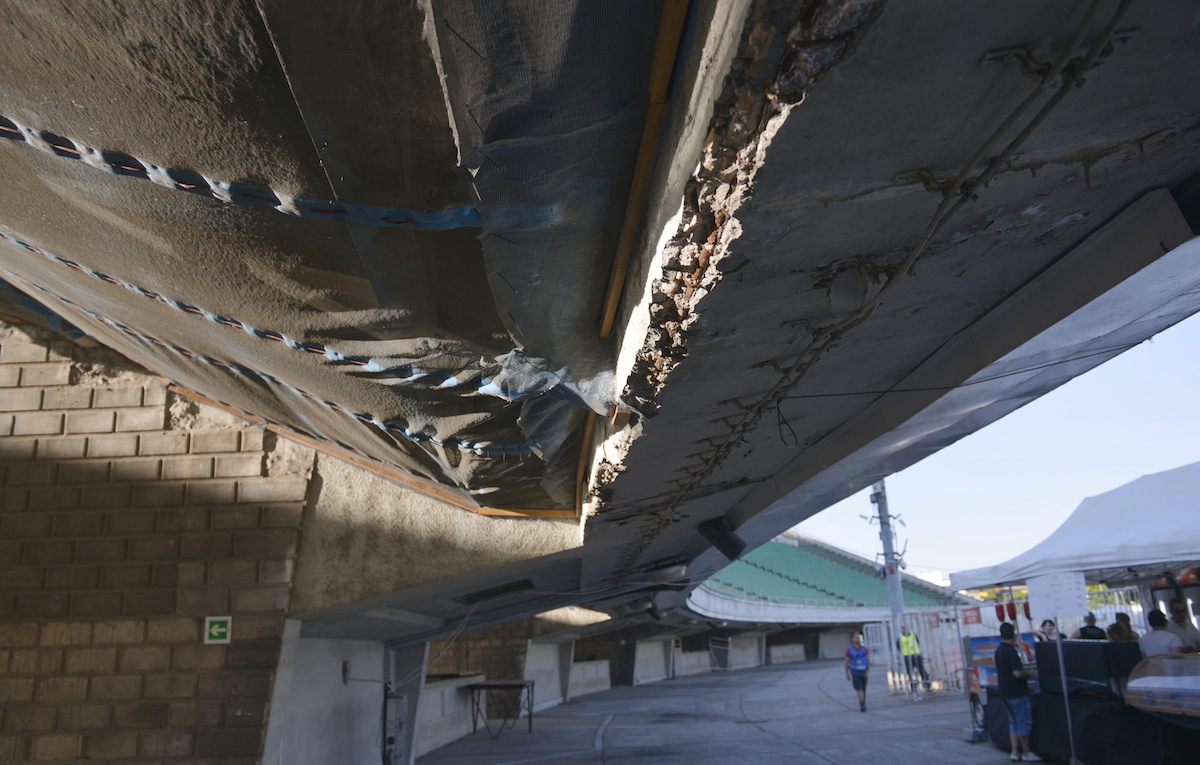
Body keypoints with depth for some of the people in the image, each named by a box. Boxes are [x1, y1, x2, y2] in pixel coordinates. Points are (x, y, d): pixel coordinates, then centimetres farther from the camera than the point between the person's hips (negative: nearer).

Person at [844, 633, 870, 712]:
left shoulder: (864, 648, 4)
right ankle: (862, 705, -17)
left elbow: (868, 660, 2)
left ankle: (863, 704, 23)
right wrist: (847, 674, 0)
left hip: (864, 673, 3)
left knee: (864, 689, 10)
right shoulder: (849, 650, -3)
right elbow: (847, 662, 1)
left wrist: (868, 671, -9)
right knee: (859, 689, -13)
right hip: (855, 673, -3)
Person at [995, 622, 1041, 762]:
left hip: (1005, 692, 9)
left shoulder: (999, 650, 11)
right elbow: (1017, 673, -23)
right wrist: (1031, 674, -5)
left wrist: (1025, 673, 22)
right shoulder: (1011, 651, -19)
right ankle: (1027, 753, 8)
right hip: (1017, 693, -9)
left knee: (1014, 722, 14)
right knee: (1024, 722, 1)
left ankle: (1015, 752, 12)